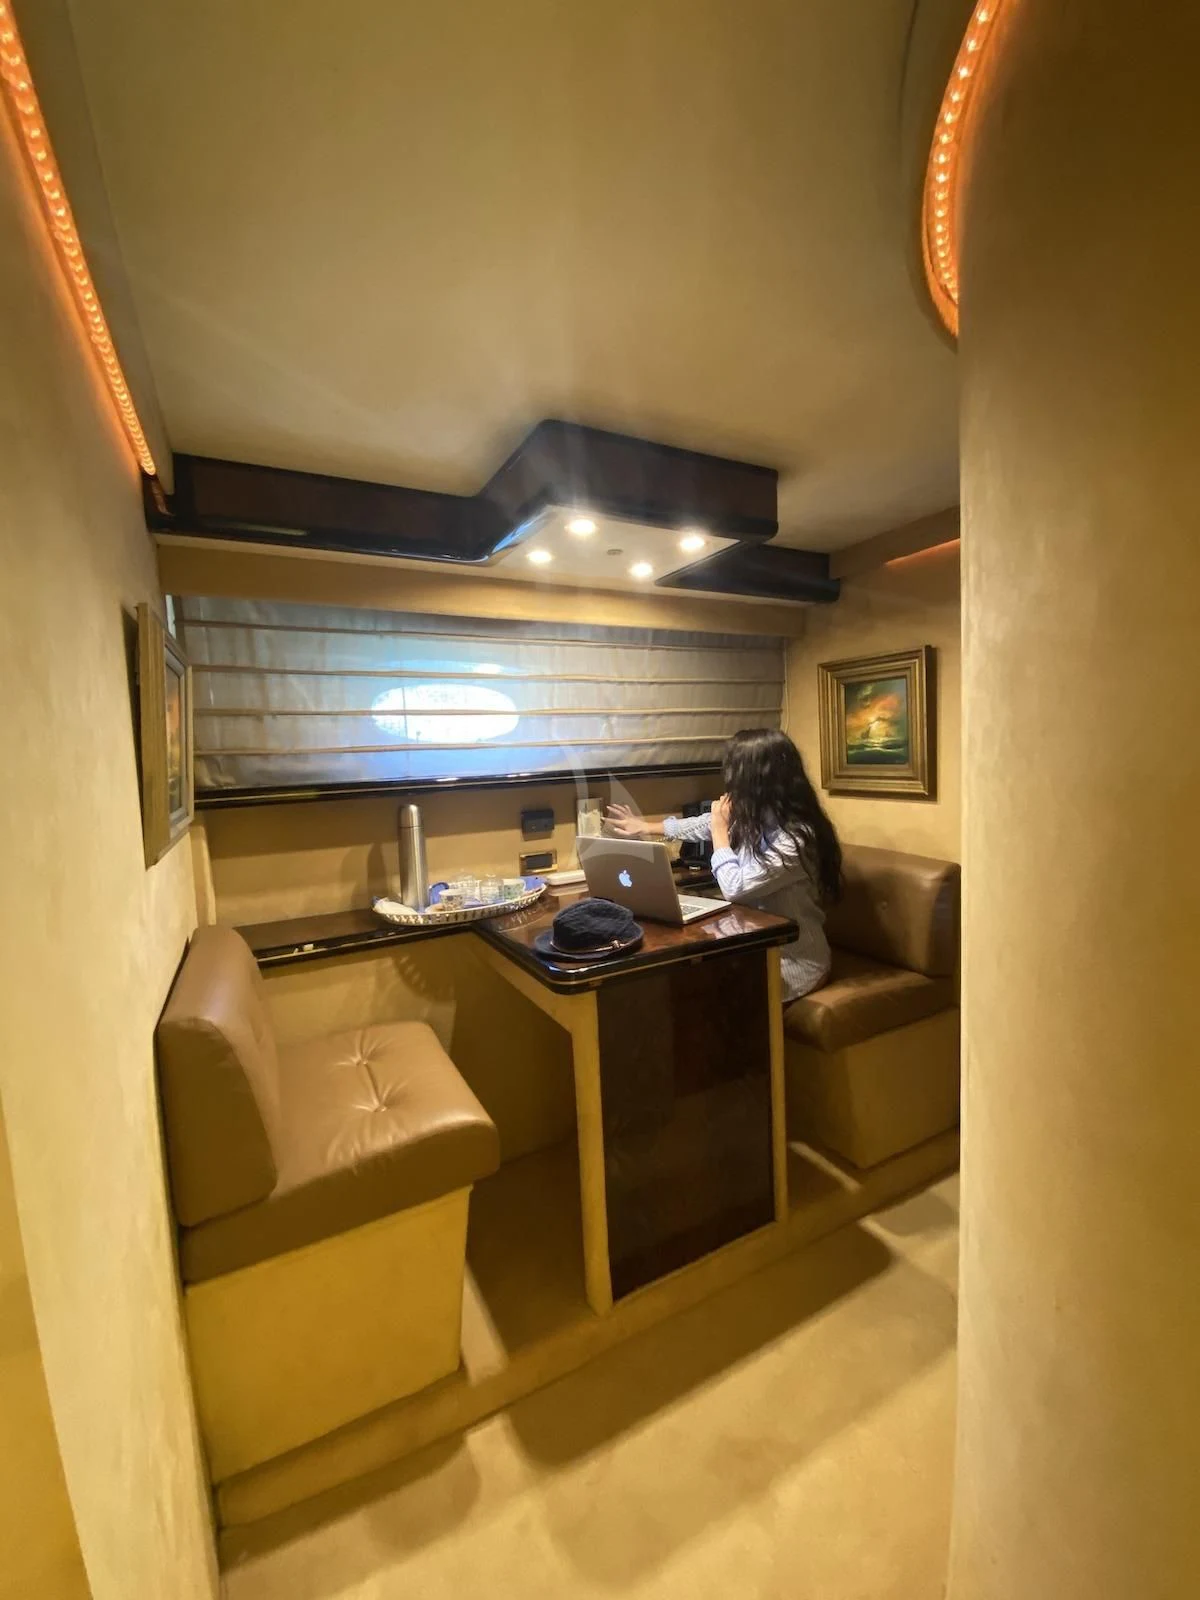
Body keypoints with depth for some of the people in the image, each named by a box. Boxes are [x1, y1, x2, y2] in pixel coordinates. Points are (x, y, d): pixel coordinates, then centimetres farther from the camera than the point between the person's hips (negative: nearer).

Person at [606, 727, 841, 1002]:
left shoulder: (796, 838, -26)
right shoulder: (754, 817, -1)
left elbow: (735, 889, -25)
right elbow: (705, 824, 14)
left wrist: (720, 832, -14)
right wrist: (647, 827, 25)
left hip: (794, 960, -7)